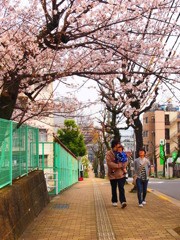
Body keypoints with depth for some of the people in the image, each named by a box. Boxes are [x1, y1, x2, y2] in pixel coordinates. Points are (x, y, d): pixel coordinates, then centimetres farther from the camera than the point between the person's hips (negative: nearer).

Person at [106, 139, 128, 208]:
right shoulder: (109, 153, -3)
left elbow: (126, 161, 5)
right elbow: (109, 163, -15)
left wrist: (123, 166, -15)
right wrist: (118, 165, -18)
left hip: (121, 174, 2)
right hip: (113, 174, -2)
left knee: (121, 188, -9)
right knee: (114, 189, 10)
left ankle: (123, 201, -18)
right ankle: (114, 201, 25)